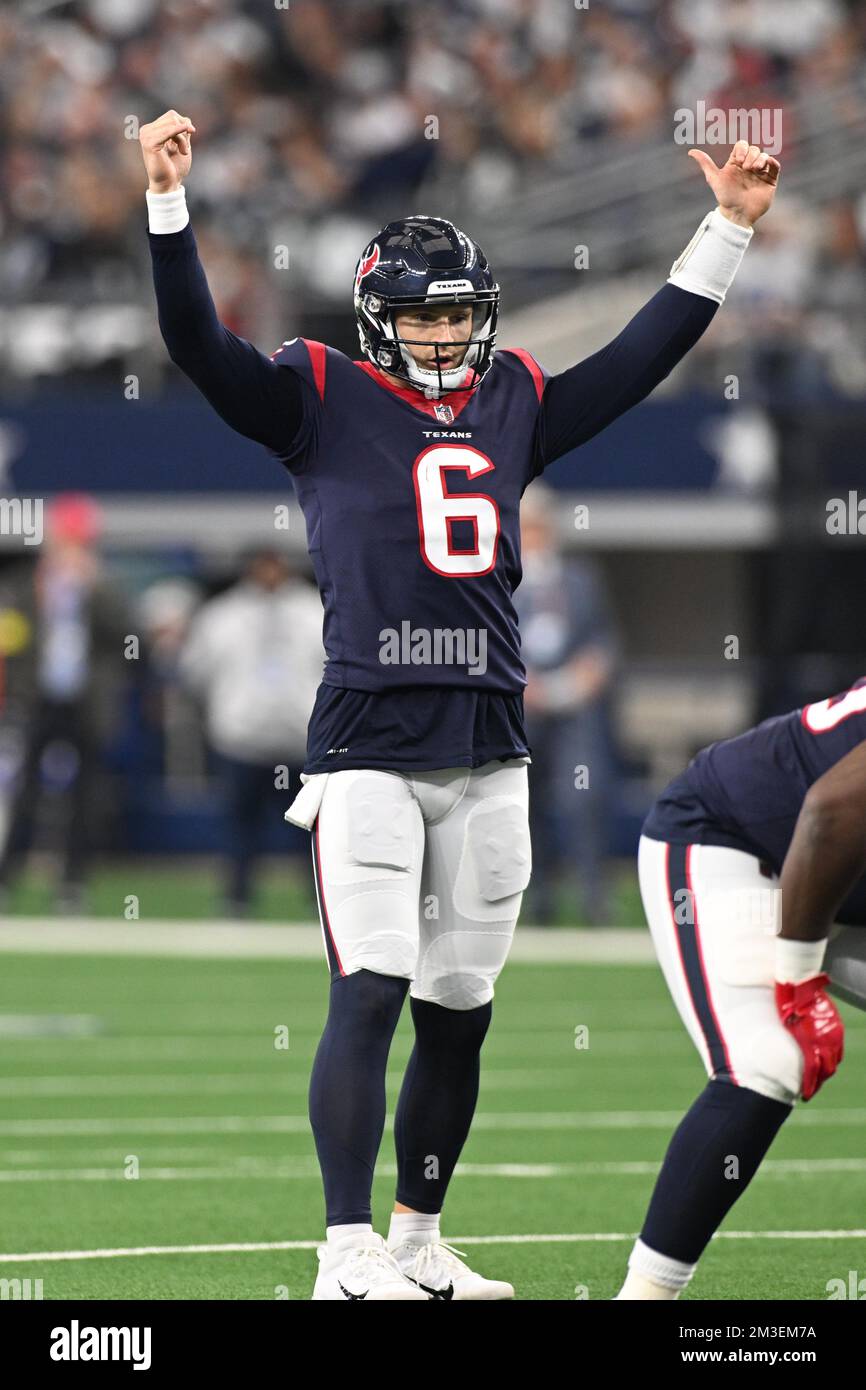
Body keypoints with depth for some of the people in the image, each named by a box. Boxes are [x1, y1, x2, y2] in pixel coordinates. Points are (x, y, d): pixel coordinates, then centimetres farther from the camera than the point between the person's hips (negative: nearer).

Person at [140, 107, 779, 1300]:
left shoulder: (516, 406, 16)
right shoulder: (322, 399, 4)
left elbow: (644, 355, 23)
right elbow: (198, 343, -6)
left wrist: (730, 226, 21)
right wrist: (170, 201, -17)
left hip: (489, 754, 5)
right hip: (367, 747, -5)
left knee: (460, 1013, 9)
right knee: (370, 996, -13)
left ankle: (418, 1245, 22)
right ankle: (349, 1258, -13)